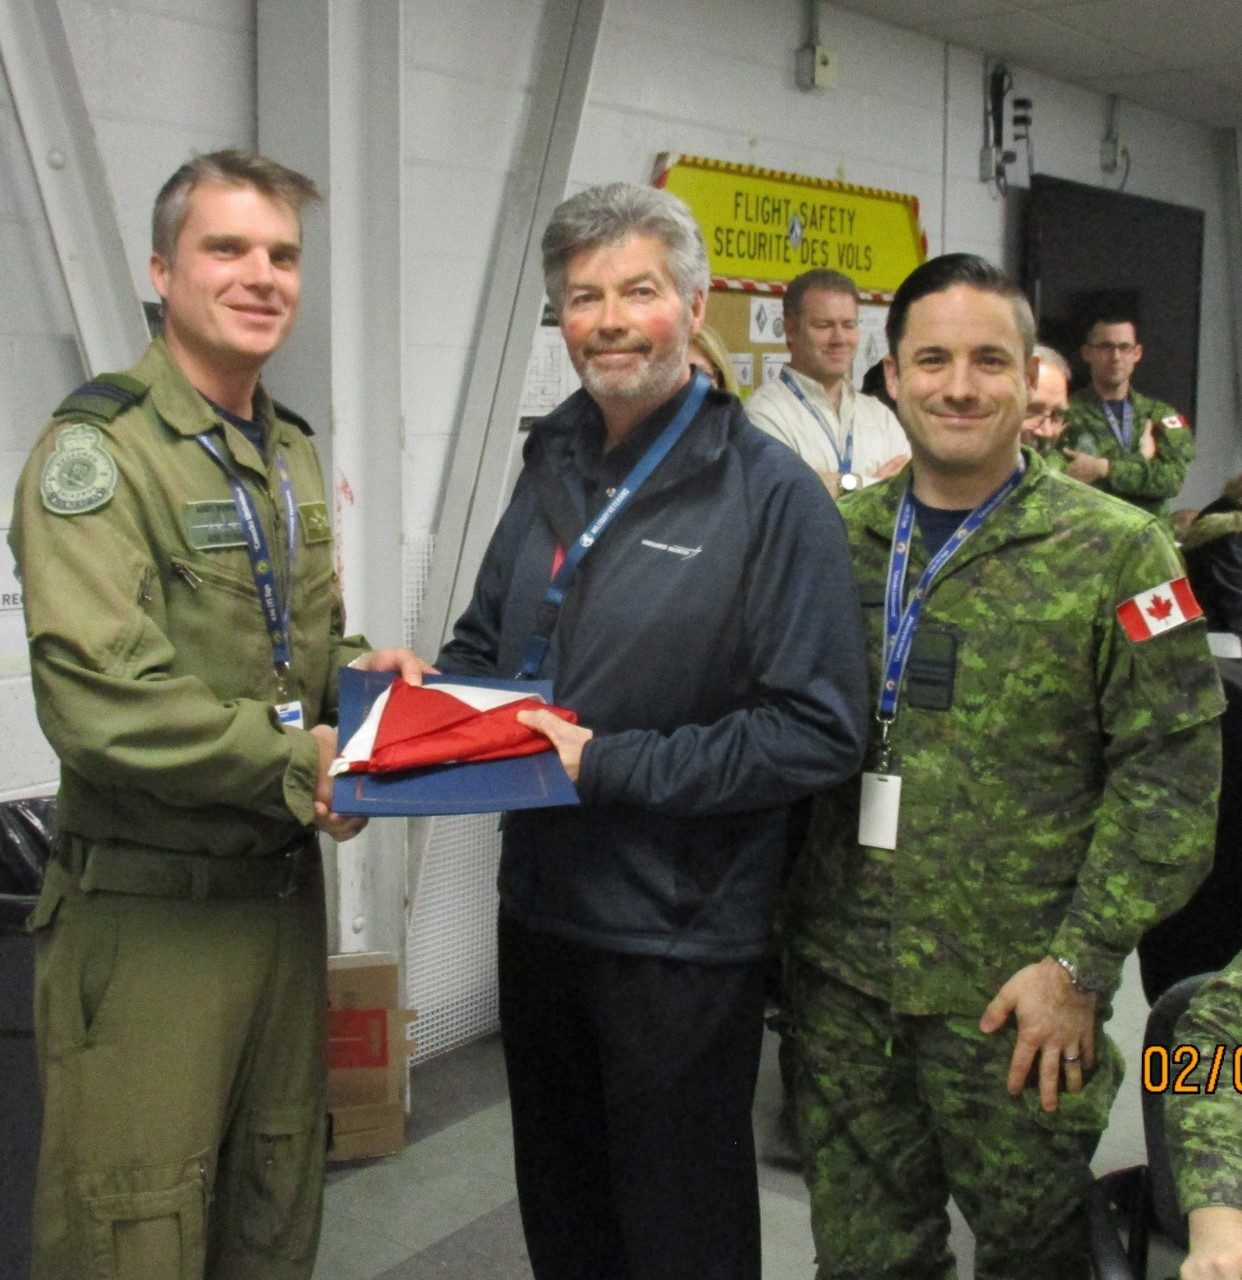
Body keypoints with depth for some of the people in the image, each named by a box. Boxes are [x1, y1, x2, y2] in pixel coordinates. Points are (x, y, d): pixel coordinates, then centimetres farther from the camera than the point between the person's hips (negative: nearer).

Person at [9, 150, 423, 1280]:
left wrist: (358, 670, 2)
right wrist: (296, 761, -20)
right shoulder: (97, 452, -13)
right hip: (147, 915, -7)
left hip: (284, 890, 8)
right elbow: (98, 698, -24)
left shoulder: (293, 453, 13)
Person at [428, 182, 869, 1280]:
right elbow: (486, 644, 17)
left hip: (684, 938, -6)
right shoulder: (554, 469, 8)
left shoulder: (771, 494, -13)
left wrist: (608, 765, -20)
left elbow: (818, 731, -19)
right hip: (540, 907, 6)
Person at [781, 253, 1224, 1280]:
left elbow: (1171, 777, -9)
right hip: (838, 981, 3)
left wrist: (1079, 967, -13)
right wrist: (775, 913, 4)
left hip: (1012, 1003, -3)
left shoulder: (1114, 553, -7)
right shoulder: (839, 536, 4)